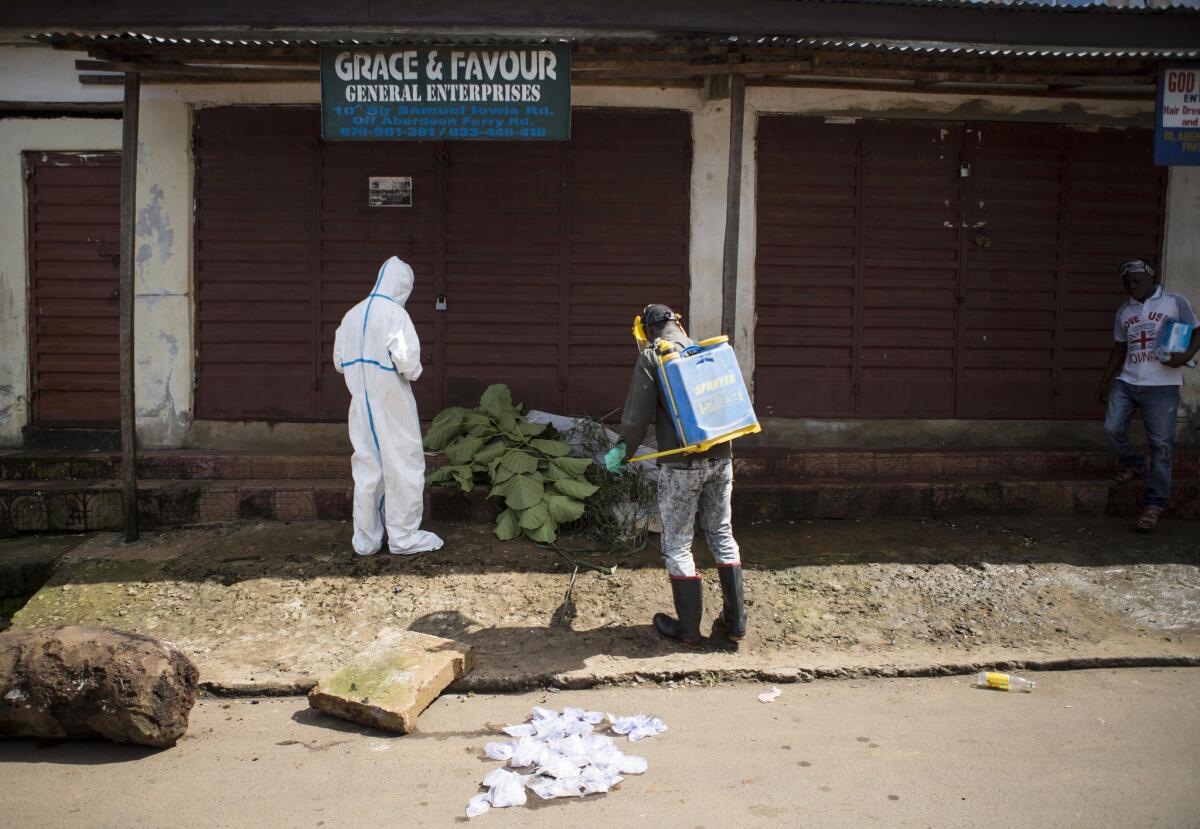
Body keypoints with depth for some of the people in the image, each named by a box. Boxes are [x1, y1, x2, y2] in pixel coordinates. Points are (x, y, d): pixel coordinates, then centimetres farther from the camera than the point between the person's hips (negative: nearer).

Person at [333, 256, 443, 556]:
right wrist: (413, 373, -3)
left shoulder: (352, 315, 7)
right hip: (392, 404, -6)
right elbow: (406, 359, -23)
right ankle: (403, 537, 13)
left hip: (361, 404, 6)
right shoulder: (394, 313, -14)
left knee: (366, 469, 12)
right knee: (403, 467, 6)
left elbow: (339, 361, 12)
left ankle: (366, 540, 19)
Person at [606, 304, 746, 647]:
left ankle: (689, 629, 12)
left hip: (681, 464, -5)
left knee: (677, 545, 6)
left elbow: (638, 415, -9)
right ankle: (735, 622, 20)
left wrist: (622, 448, 6)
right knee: (722, 535, 17)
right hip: (720, 458, 5)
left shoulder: (651, 357, -6)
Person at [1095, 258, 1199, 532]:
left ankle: (1154, 503, 1)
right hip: (1126, 383, 4)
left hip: (1162, 386, -4)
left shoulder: (1175, 302, 0)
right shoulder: (1124, 311, 14)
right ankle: (1133, 464, 26)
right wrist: (1105, 381, 17)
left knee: (1161, 445, -3)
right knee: (1113, 429, -5)